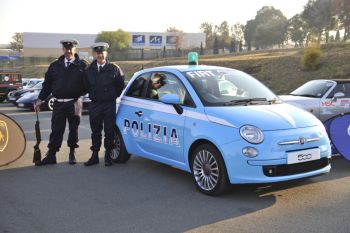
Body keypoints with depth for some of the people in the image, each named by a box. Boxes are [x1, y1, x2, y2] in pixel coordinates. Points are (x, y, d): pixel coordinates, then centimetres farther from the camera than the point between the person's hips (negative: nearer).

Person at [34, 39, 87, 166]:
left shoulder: (82, 66, 0)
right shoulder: (55, 65, 10)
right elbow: (47, 84, 11)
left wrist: (79, 98, -17)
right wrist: (40, 99, 5)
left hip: (74, 103, -2)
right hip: (58, 104, 2)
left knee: (73, 129, 9)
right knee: (56, 130, 3)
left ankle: (72, 153, 23)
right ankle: (51, 155, 8)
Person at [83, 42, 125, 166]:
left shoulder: (114, 69, -3)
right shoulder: (89, 70, 4)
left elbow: (120, 85, 6)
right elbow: (86, 86, 15)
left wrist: (113, 96, 8)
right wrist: (93, 95, 11)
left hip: (110, 104, -2)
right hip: (94, 105, 2)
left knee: (109, 131, 2)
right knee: (95, 131, 9)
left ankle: (108, 156, 13)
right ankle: (95, 155, 17)